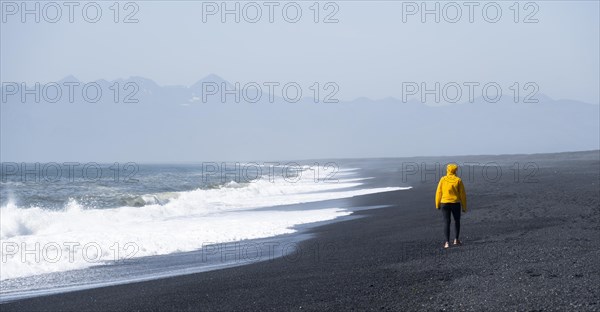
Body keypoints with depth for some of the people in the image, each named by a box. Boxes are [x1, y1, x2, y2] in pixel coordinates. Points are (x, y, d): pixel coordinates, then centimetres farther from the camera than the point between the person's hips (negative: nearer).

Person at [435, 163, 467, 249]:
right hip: (455, 203, 0)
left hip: (444, 203, 0)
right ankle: (456, 240, 20)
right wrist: (464, 206, 5)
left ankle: (447, 242, -8)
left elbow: (438, 193, -1)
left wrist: (437, 204, 9)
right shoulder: (458, 180, -3)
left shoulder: (442, 179, -1)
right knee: (457, 221, 19)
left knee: (446, 222, 1)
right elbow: (462, 194, -2)